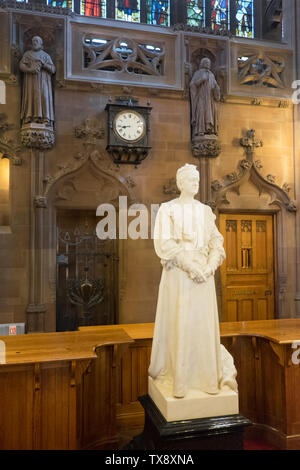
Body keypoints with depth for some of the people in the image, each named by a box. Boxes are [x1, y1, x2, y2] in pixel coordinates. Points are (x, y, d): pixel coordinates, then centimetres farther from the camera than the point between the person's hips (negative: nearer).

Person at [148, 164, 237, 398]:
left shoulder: (205, 211, 13)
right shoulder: (167, 209, -1)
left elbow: (216, 242, 8)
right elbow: (164, 244, -11)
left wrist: (210, 267, -9)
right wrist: (190, 267, -17)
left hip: (204, 274, 4)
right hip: (178, 273, -4)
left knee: (205, 322, 7)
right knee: (177, 324, -1)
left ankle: (208, 373, 22)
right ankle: (177, 376, 14)